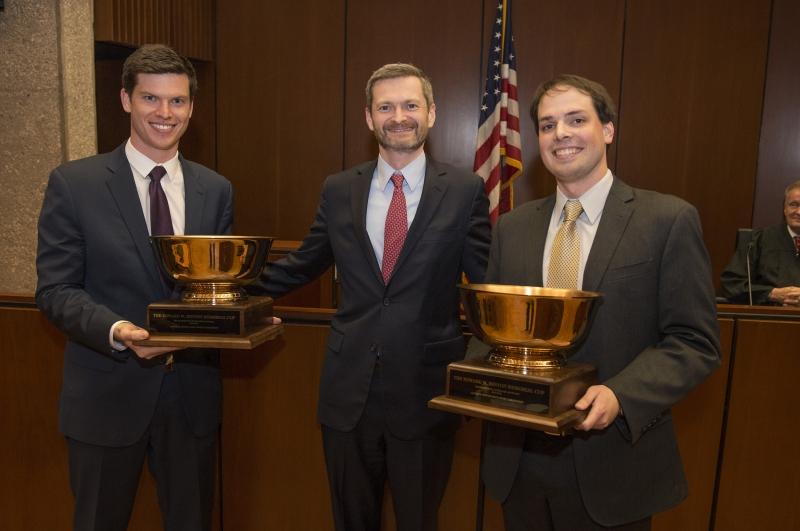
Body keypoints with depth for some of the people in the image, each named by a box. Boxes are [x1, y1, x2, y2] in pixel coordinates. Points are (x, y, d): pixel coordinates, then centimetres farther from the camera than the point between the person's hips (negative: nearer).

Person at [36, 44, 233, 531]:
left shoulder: (216, 190, 4)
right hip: (107, 393, -2)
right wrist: (116, 331, -25)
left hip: (192, 391, 3)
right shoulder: (74, 183, -5)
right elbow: (55, 289, -8)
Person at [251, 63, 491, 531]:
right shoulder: (339, 190, 3)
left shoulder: (465, 191, -5)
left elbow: (489, 279, -2)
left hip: (426, 391, -2)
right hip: (349, 391, 3)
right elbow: (303, 264, 12)